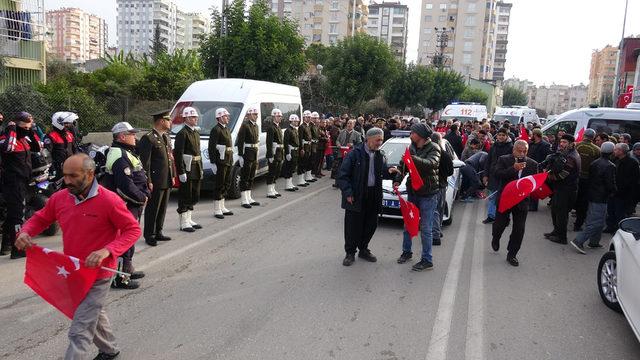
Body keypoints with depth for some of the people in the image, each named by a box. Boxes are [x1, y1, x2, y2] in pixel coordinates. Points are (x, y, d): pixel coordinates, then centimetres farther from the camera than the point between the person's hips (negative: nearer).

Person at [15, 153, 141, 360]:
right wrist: (25, 233, -9)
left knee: (79, 332, -5)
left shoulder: (109, 200, -21)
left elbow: (133, 230, -18)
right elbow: (40, 219, 13)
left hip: (97, 275, -7)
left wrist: (107, 250, -31)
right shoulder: (59, 198, -3)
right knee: (94, 315, 27)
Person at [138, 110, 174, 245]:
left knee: (162, 208, 16)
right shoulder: (148, 138, -12)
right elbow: (145, 162, -15)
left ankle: (158, 232, 28)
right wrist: (148, 182, -17)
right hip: (156, 181, -8)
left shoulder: (167, 138, 15)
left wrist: (172, 176, 16)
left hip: (167, 181, 8)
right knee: (152, 209, 2)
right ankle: (149, 235, 14)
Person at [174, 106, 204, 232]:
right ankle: (184, 223, 8)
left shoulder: (196, 132, 15)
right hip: (187, 168, -9)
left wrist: (201, 168, 15)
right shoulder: (182, 133, -14)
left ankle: (189, 220, 27)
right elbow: (178, 154, -19)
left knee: (194, 196, 15)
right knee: (185, 196, -1)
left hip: (196, 168, 9)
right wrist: (181, 172, -22)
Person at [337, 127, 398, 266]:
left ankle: (363, 249, 32)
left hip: (373, 197, 6)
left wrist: (389, 171, -9)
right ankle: (350, 253, 19)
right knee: (353, 226, 3)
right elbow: (343, 175, -9)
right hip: (356, 197, -5)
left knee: (371, 225, 13)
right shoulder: (355, 154, -9)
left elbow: (382, 172, 14)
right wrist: (348, 193, -14)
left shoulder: (380, 156, 8)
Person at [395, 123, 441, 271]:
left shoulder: (433, 148, -13)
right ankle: (406, 251, 31)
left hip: (428, 193, -7)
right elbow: (405, 165, 14)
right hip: (413, 191, 7)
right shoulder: (412, 147, 7)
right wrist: (398, 179, -1)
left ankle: (427, 260, 7)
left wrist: (413, 158, -46)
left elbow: (432, 163, -32)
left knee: (426, 228, -2)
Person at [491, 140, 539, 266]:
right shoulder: (504, 160, -4)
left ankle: (512, 254, 18)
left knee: (519, 229, 4)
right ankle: (495, 238, 42)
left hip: (522, 200, 2)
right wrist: (513, 168, -26)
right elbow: (497, 175, -17)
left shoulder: (532, 164, 3)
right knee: (500, 223, 7)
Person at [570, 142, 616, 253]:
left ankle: (594, 242, 26)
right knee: (597, 222, -5)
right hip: (601, 198, -8)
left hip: (592, 195, 8)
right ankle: (578, 241, -13)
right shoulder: (610, 166, -17)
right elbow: (611, 185, -16)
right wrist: (613, 192, 4)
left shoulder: (594, 164, 7)